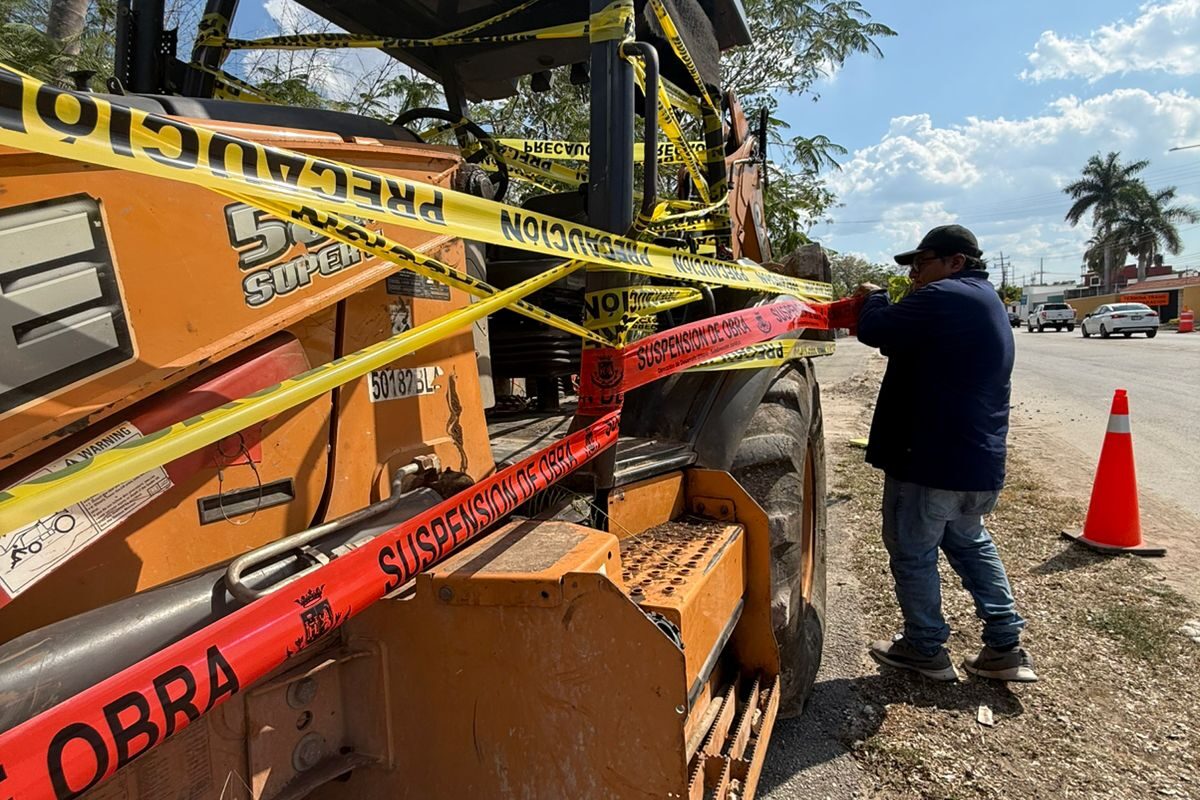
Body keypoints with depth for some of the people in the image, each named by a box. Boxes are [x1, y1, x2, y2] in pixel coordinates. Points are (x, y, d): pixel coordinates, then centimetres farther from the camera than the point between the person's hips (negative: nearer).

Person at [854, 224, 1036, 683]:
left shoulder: (944, 298, -19)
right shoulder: (988, 302, 16)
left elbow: (876, 331, -19)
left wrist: (874, 298, 0)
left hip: (929, 461, -10)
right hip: (980, 462, 10)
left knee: (912, 553, 7)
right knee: (971, 545, 24)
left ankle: (925, 649, 21)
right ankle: (1004, 647, 27)